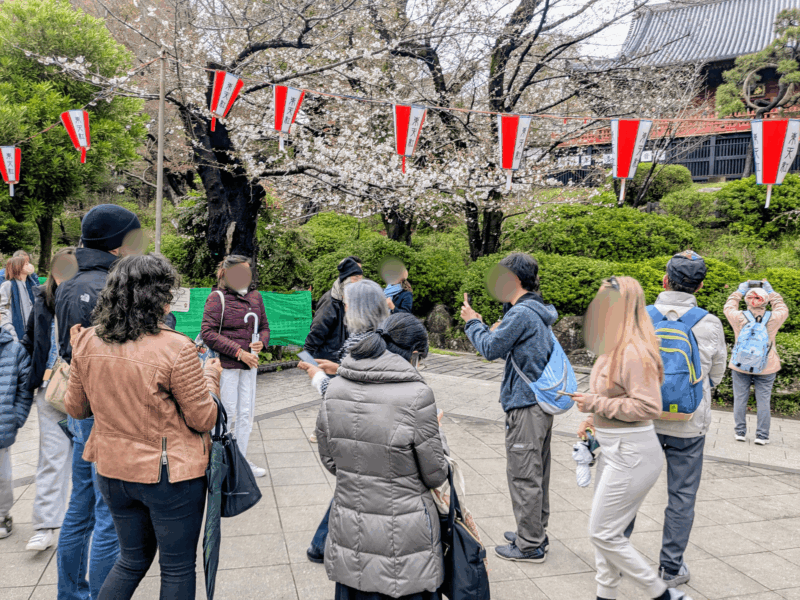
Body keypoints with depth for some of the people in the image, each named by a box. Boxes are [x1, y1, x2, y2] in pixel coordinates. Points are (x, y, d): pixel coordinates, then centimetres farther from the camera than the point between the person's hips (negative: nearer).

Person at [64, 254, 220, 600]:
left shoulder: (87, 342, -6)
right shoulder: (176, 349, -23)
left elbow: (75, 408, 8)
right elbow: (203, 419, -14)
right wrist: (211, 377, 3)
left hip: (112, 471, 6)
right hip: (169, 475, -5)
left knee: (133, 558, 26)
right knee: (178, 568, 14)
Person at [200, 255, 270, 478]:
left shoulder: (255, 296, 9)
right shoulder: (217, 297, -7)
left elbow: (264, 326, 18)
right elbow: (208, 332, -14)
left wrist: (261, 342, -6)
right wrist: (239, 352, -18)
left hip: (249, 364, 6)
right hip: (226, 365, -6)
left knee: (246, 414, 12)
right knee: (228, 414, 2)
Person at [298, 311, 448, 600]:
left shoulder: (334, 390, -6)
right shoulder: (417, 395, -21)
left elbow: (329, 461, 5)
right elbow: (435, 476, -11)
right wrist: (434, 433, 7)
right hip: (403, 539, -4)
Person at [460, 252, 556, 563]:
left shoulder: (522, 313, -18)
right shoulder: (537, 311, 13)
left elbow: (491, 349, -14)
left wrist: (473, 322, -1)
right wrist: (481, 325, 13)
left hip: (525, 405, -10)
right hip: (541, 401, 10)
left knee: (523, 475, -1)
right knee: (537, 472, 18)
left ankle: (530, 545, 8)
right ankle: (537, 532, 31)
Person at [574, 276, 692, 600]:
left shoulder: (635, 352, -22)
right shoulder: (614, 347, 8)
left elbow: (648, 407, -26)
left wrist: (595, 403, -21)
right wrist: (595, 419, 9)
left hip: (631, 454, -10)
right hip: (614, 449, 10)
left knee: (603, 533, 0)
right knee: (606, 531, 17)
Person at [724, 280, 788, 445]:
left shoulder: (738, 318, -14)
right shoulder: (773, 319, -12)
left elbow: (728, 308, 9)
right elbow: (783, 309, 11)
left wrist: (739, 292, 19)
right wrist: (771, 292, 19)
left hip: (740, 368, 0)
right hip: (766, 369, 0)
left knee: (740, 399, 10)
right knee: (763, 402, 7)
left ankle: (740, 432, 18)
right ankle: (762, 436, 13)